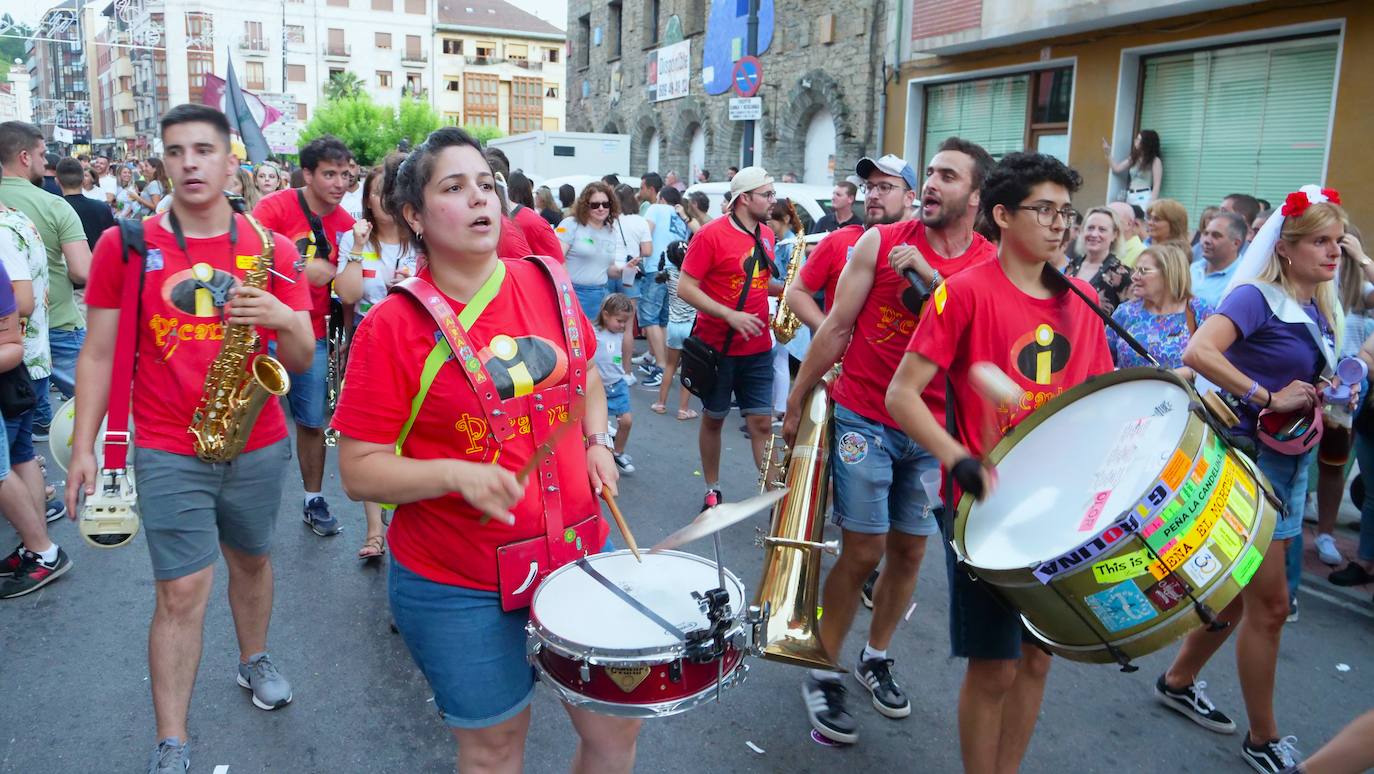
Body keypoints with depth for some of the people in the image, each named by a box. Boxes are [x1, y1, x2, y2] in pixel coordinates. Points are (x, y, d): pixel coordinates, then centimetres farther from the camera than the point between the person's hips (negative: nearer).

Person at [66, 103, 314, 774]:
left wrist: (283, 317, -24)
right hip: (169, 452, -2)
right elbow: (99, 352, 1)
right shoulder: (125, 246, -3)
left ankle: (255, 660, 44)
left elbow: (302, 361, -2)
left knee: (251, 559, 19)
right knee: (182, 590, -2)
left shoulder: (271, 249, -1)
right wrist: (82, 446, -3)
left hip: (257, 446, 2)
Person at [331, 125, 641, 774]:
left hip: (579, 552, 4)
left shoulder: (548, 284, -1)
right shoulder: (392, 326, -13)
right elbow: (359, 471, -12)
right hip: (458, 587, -4)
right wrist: (456, 474, -26)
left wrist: (597, 442, 1)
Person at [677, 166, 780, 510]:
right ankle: (713, 490, 27)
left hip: (757, 349, 4)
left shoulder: (766, 235, 6)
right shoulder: (711, 234, -13)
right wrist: (729, 315, -23)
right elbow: (685, 288, -15)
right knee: (713, 418, 11)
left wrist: (789, 288, 1)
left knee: (762, 422, 1)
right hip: (717, 348, -4)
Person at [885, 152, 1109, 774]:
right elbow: (901, 395, -15)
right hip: (989, 505, -6)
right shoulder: (966, 291, -11)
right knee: (994, 668, 3)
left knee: (1036, 656, 16)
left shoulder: (1081, 300, 7)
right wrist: (960, 462, -27)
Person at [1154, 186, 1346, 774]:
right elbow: (1198, 353, -32)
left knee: (1241, 593, 17)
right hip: (1249, 459, -8)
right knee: (1270, 603, -1)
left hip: (1291, 462, 8)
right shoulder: (1256, 296, -14)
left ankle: (1179, 681, 36)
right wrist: (1268, 398, -27)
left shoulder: (1319, 311, 11)